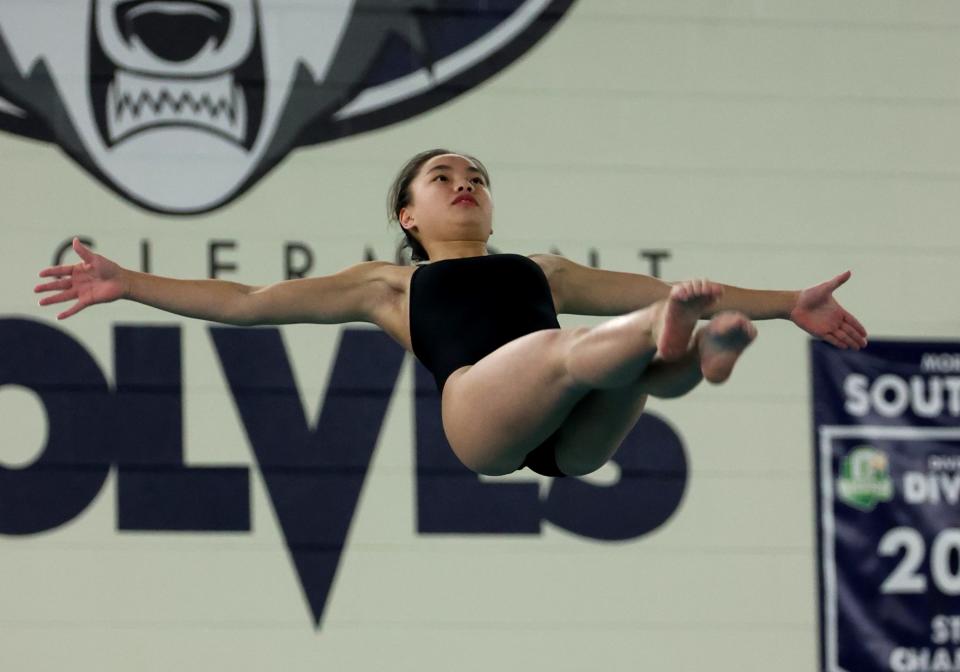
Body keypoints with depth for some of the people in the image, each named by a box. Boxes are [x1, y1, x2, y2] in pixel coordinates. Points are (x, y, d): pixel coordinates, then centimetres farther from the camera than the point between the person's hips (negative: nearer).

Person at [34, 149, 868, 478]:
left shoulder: (543, 270, 41)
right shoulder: (392, 283, 35)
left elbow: (660, 286, 37)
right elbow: (248, 301, 33)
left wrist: (790, 303, 30)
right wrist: (128, 284, 27)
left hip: (574, 434, 3)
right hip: (477, 405, -3)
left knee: (658, 331, -31)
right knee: (570, 350, -36)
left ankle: (688, 351, -65)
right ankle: (668, 339, -65)